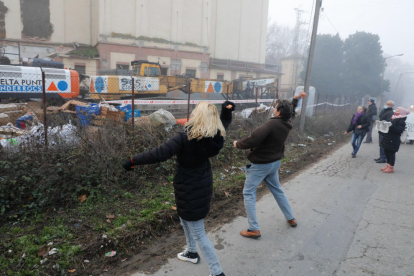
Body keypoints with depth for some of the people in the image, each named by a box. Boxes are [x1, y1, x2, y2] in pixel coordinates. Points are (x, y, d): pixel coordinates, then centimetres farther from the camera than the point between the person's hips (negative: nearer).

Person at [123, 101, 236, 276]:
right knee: (185, 218, 31)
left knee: (198, 233, 5)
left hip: (189, 188, -8)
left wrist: (133, 161, -20)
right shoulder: (215, 135, -8)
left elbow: (158, 154, -31)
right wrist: (227, 109, 3)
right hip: (202, 183, 8)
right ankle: (192, 252, 49)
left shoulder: (186, 137, -29)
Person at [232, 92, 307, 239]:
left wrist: (238, 144, -18)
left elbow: (253, 140, -34)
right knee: (277, 190, 26)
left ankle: (254, 229, 4)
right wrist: (295, 99, 29)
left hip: (260, 164, -8)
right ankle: (291, 218, 38)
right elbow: (290, 111, 24)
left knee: (248, 193, 2)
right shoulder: (287, 124, -2)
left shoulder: (271, 124, -28)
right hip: (274, 163, 8)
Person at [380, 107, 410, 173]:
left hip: (393, 140, -9)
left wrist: (391, 126, -33)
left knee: (391, 153, -3)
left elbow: (399, 130, -23)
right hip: (387, 139, 9)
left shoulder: (401, 121, -11)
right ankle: (388, 166, 25)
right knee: (387, 152, 14)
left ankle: (391, 168, 6)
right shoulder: (392, 118, 16)